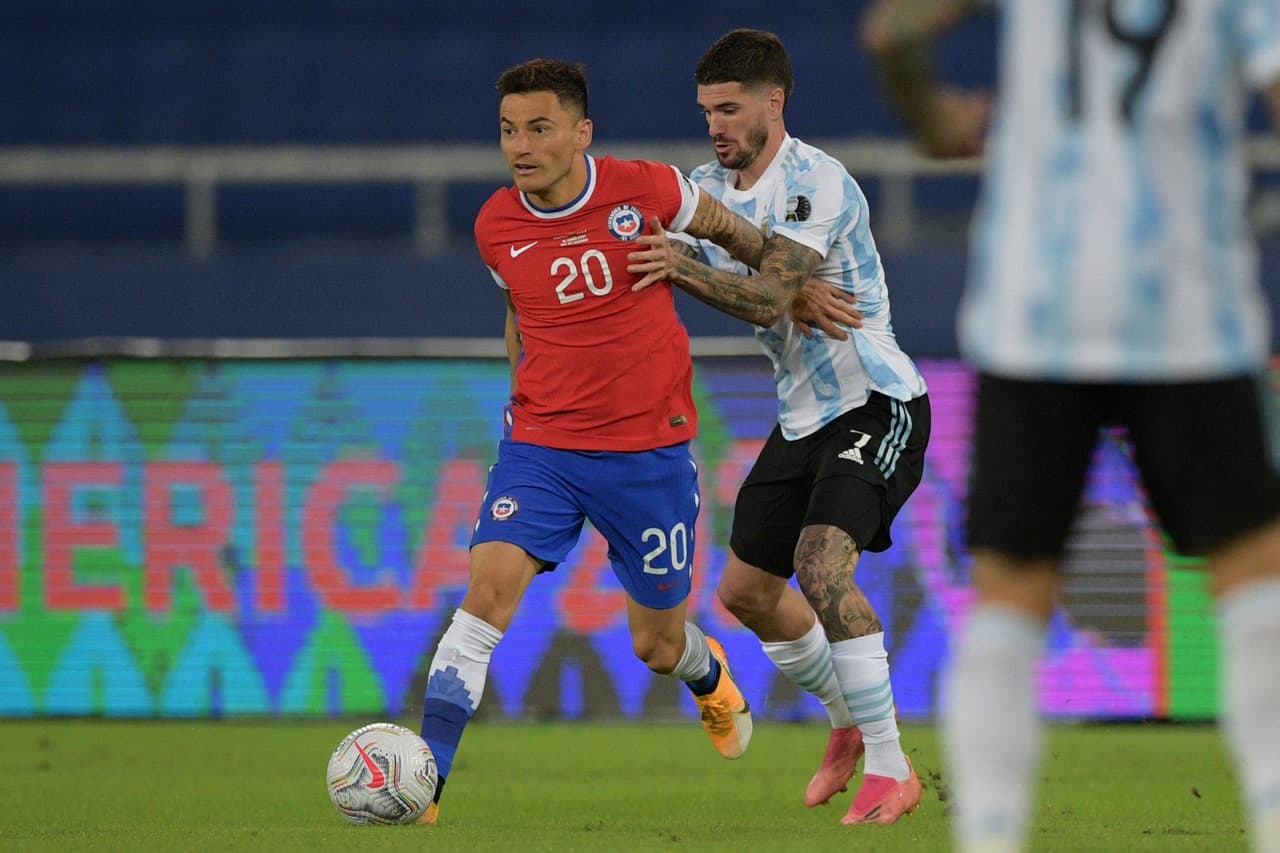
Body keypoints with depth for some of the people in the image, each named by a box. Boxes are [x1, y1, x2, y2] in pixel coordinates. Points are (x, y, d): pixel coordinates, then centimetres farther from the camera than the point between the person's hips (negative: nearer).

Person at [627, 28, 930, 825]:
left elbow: (773, 297, -30)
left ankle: (890, 770, -21)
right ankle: (855, 725, 33)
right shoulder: (707, 187, 5)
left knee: (822, 565, -27)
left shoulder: (817, 183, -20)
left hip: (877, 405, -9)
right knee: (746, 590, 10)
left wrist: (686, 269, -43)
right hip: (804, 417, 9)